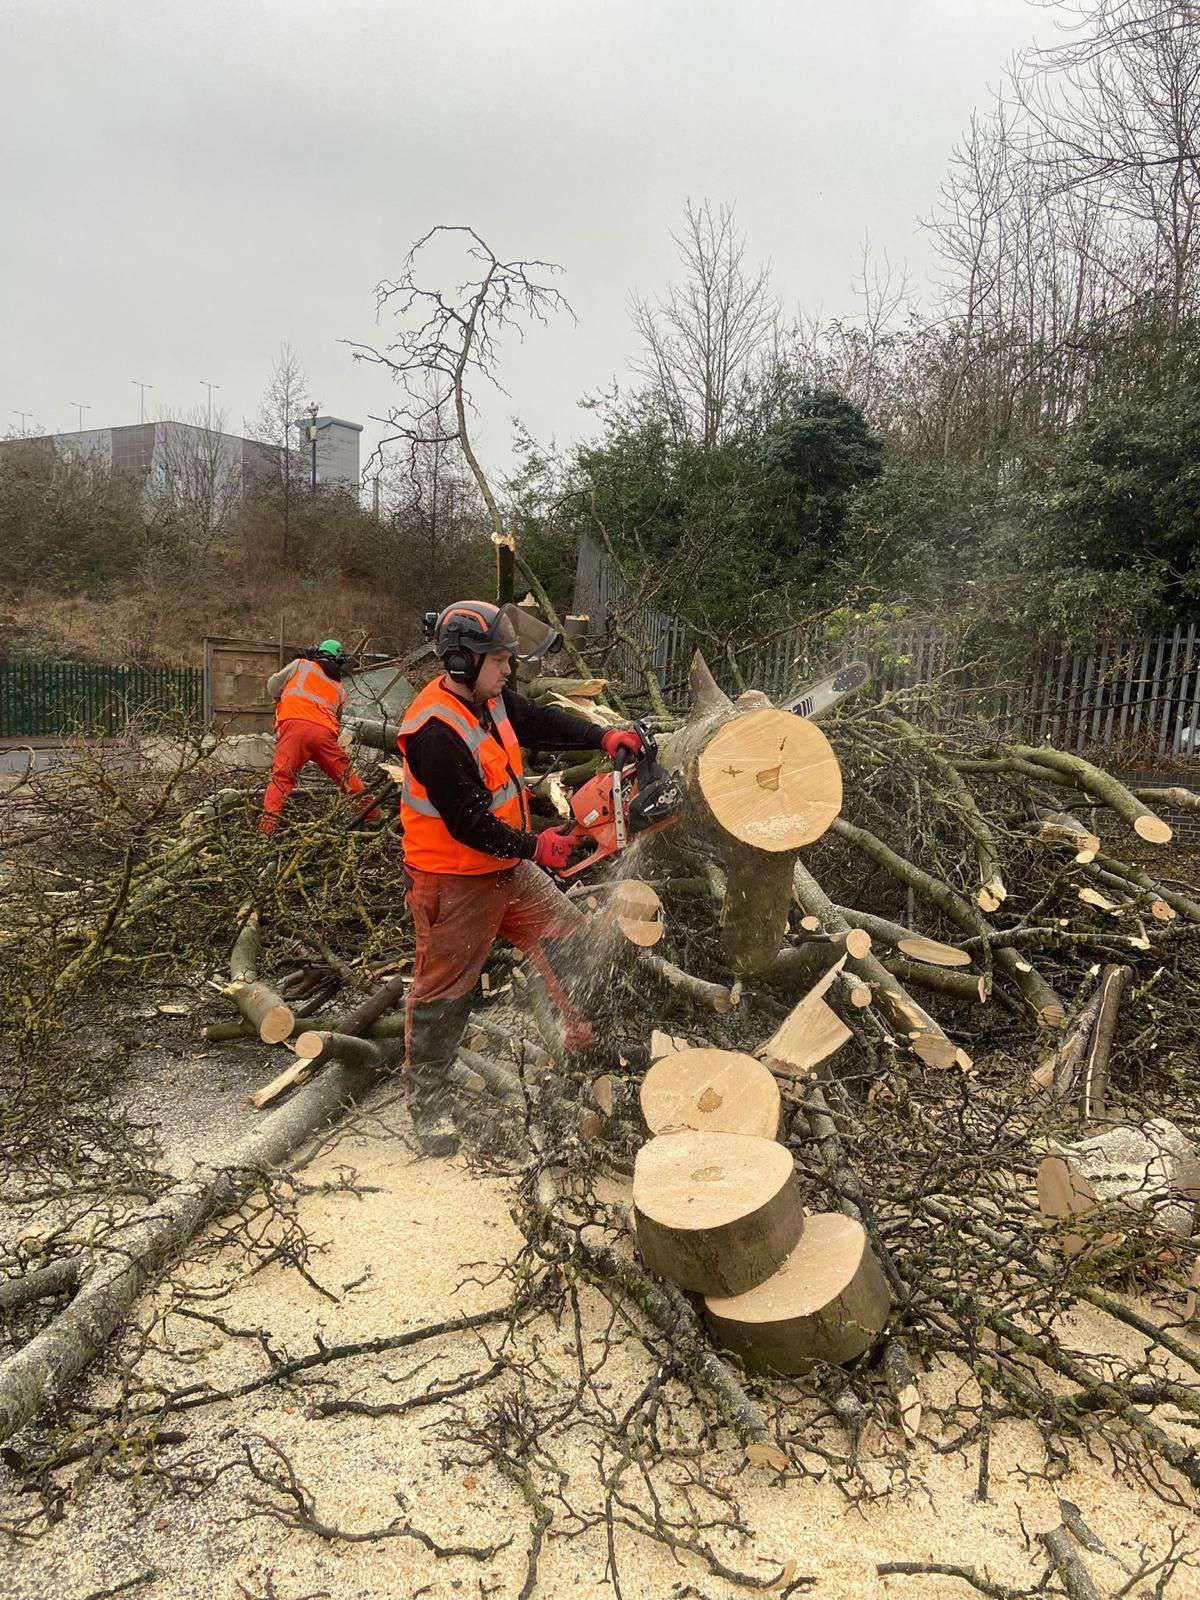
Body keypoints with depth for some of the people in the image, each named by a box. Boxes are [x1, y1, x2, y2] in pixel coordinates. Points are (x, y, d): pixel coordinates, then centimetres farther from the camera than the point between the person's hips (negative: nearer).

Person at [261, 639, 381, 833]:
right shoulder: (340, 690, 27)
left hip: (293, 725, -2)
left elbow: (273, 686, 20)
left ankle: (268, 823, -15)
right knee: (345, 775, 13)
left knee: (281, 777, -3)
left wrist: (282, 700, 39)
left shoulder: (300, 665, 20)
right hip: (324, 731, 2)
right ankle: (373, 814, 19)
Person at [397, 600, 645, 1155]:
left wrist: (604, 737, -7)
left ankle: (593, 1041, 26)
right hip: (454, 884, -9)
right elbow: (467, 823, -27)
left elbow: (542, 722, 9)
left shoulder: (488, 698, 0)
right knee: (442, 993, 6)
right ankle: (427, 1102, 22)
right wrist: (534, 847, -15)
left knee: (571, 941, 11)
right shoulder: (435, 732, -28)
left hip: (507, 868, 9)